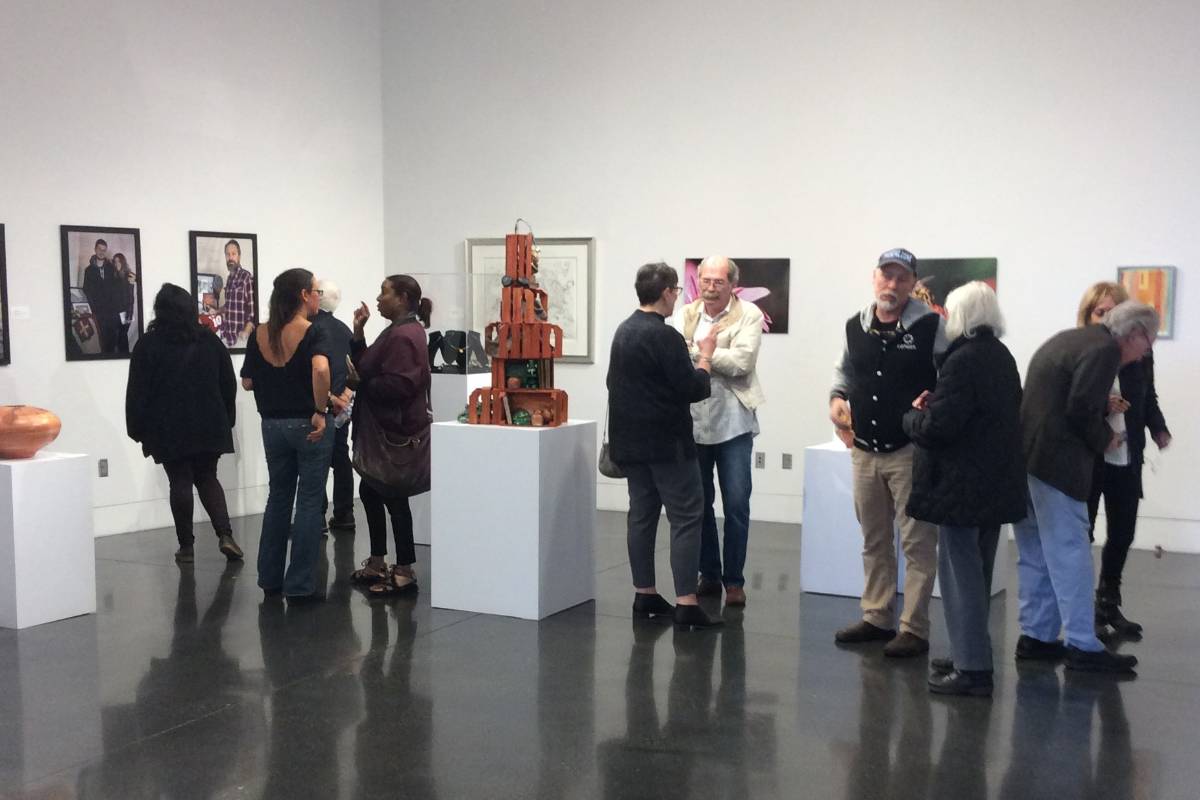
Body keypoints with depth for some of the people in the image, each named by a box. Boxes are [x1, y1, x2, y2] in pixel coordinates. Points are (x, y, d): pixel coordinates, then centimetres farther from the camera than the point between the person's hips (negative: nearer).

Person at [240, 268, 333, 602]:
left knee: (278, 497, 18)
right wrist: (320, 411, -23)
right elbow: (320, 369, -32)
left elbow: (247, 381, 7)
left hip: (273, 425, 6)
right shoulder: (311, 333, -13)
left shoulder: (259, 334, 3)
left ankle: (270, 577, 25)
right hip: (308, 425, -5)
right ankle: (300, 585, 6)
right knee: (309, 502, 3)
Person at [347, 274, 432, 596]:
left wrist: (361, 383, -13)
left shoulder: (403, 335, -19)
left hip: (395, 430, -11)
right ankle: (378, 564, 28)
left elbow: (397, 384, -28)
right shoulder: (400, 331, 15)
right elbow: (367, 366, 15)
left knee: (393, 497, -3)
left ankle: (405, 572, 6)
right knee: (369, 492, 17)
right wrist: (359, 332, 6)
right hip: (383, 428, 11)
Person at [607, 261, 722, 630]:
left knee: (642, 514, 12)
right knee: (686, 517, -5)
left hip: (631, 440, 9)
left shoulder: (623, 331, 10)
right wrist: (706, 356, -2)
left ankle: (644, 595, 16)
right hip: (667, 442, -9)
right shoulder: (664, 336, -17)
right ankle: (686, 603, -8)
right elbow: (694, 389, -17)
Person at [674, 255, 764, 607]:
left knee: (736, 504, 0)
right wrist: (715, 355, -21)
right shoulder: (685, 315, 6)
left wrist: (695, 350, -16)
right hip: (692, 421, 3)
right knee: (698, 502, 11)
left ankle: (734, 579, 12)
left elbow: (741, 361, -17)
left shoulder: (749, 314, -3)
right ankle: (709, 574, 25)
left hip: (733, 422, -3)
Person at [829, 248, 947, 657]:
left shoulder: (931, 326, -7)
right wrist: (837, 400, 5)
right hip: (865, 450, 6)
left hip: (911, 450, -5)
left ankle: (914, 629, 7)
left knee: (917, 541, -1)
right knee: (873, 539, 15)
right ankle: (877, 618, 27)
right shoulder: (855, 326, 8)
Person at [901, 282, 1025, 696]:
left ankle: (971, 668, 1)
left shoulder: (963, 360, -19)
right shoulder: (1002, 357, 11)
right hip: (996, 484, 9)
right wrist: (932, 409, 11)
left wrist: (913, 414, -3)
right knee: (977, 572, 18)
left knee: (961, 572, -3)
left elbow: (935, 427, -24)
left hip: (962, 485, -9)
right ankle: (971, 654, 29)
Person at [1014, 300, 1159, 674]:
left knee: (1035, 554, 14)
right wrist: (1104, 439, -2)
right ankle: (1083, 646, 2)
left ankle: (1036, 636, 20)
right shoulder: (1105, 349, -10)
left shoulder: (1069, 338, 18)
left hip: (1025, 455, 10)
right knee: (1070, 554, -3)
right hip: (1055, 460, -9)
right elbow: (1080, 409, -18)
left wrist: (1104, 404, 15)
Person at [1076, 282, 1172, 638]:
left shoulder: (1140, 351, 3)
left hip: (1127, 459, 5)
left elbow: (1149, 399, 12)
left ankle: (1109, 603, 30)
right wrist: (1100, 406, -26)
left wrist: (1159, 429, -4)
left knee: (1123, 533, 13)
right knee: (1081, 533, 3)